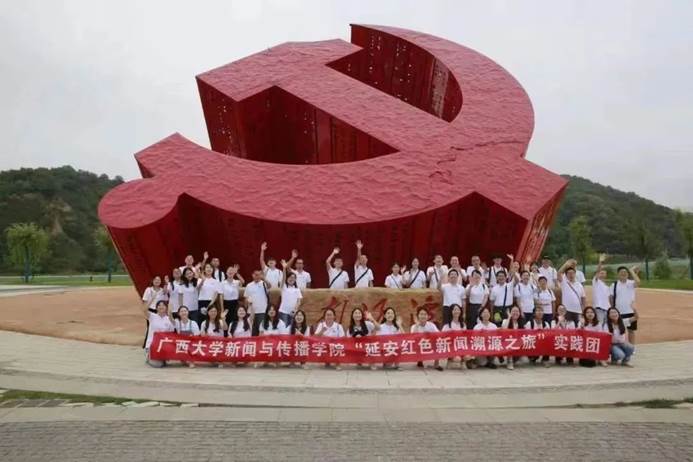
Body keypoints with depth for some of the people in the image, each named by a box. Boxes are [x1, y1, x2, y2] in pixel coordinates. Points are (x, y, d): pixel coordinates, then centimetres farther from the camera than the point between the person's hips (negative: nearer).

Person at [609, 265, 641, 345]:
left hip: (630, 311, 0)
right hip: (618, 312, 0)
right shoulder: (614, 285, 1)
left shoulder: (631, 283, -1)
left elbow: (638, 282, -25)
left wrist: (632, 271, -19)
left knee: (631, 330, 9)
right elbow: (611, 298, 4)